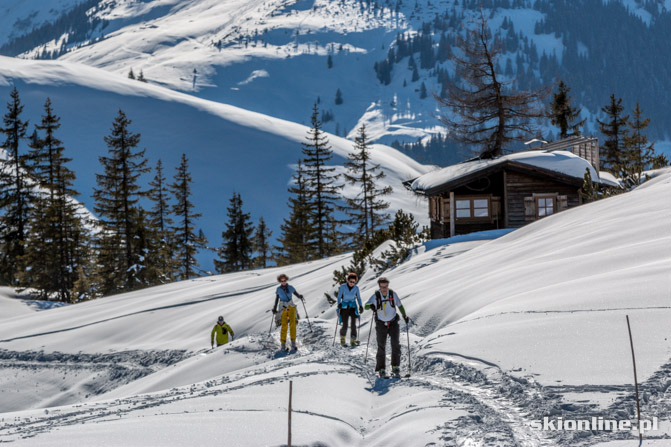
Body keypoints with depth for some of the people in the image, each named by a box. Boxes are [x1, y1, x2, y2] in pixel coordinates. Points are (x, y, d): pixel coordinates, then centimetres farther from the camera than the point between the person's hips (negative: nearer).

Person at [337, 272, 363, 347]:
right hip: (344, 307, -1)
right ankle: (342, 338, 20)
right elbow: (339, 297, -5)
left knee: (353, 324, -14)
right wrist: (339, 304, -22)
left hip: (353, 307, 1)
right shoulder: (343, 287, -8)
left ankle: (353, 340, -8)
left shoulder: (356, 288, -2)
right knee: (345, 326, -5)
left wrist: (360, 306, -3)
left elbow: (358, 298, 8)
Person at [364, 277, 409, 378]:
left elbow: (399, 305, 10)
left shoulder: (393, 294, -6)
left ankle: (395, 368, -6)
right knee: (381, 347, -1)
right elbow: (366, 306, -22)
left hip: (393, 323, 1)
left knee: (396, 345, -11)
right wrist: (371, 306, -44)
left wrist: (404, 316, 17)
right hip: (381, 324, -1)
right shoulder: (375, 296, -12)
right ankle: (381, 369, 6)